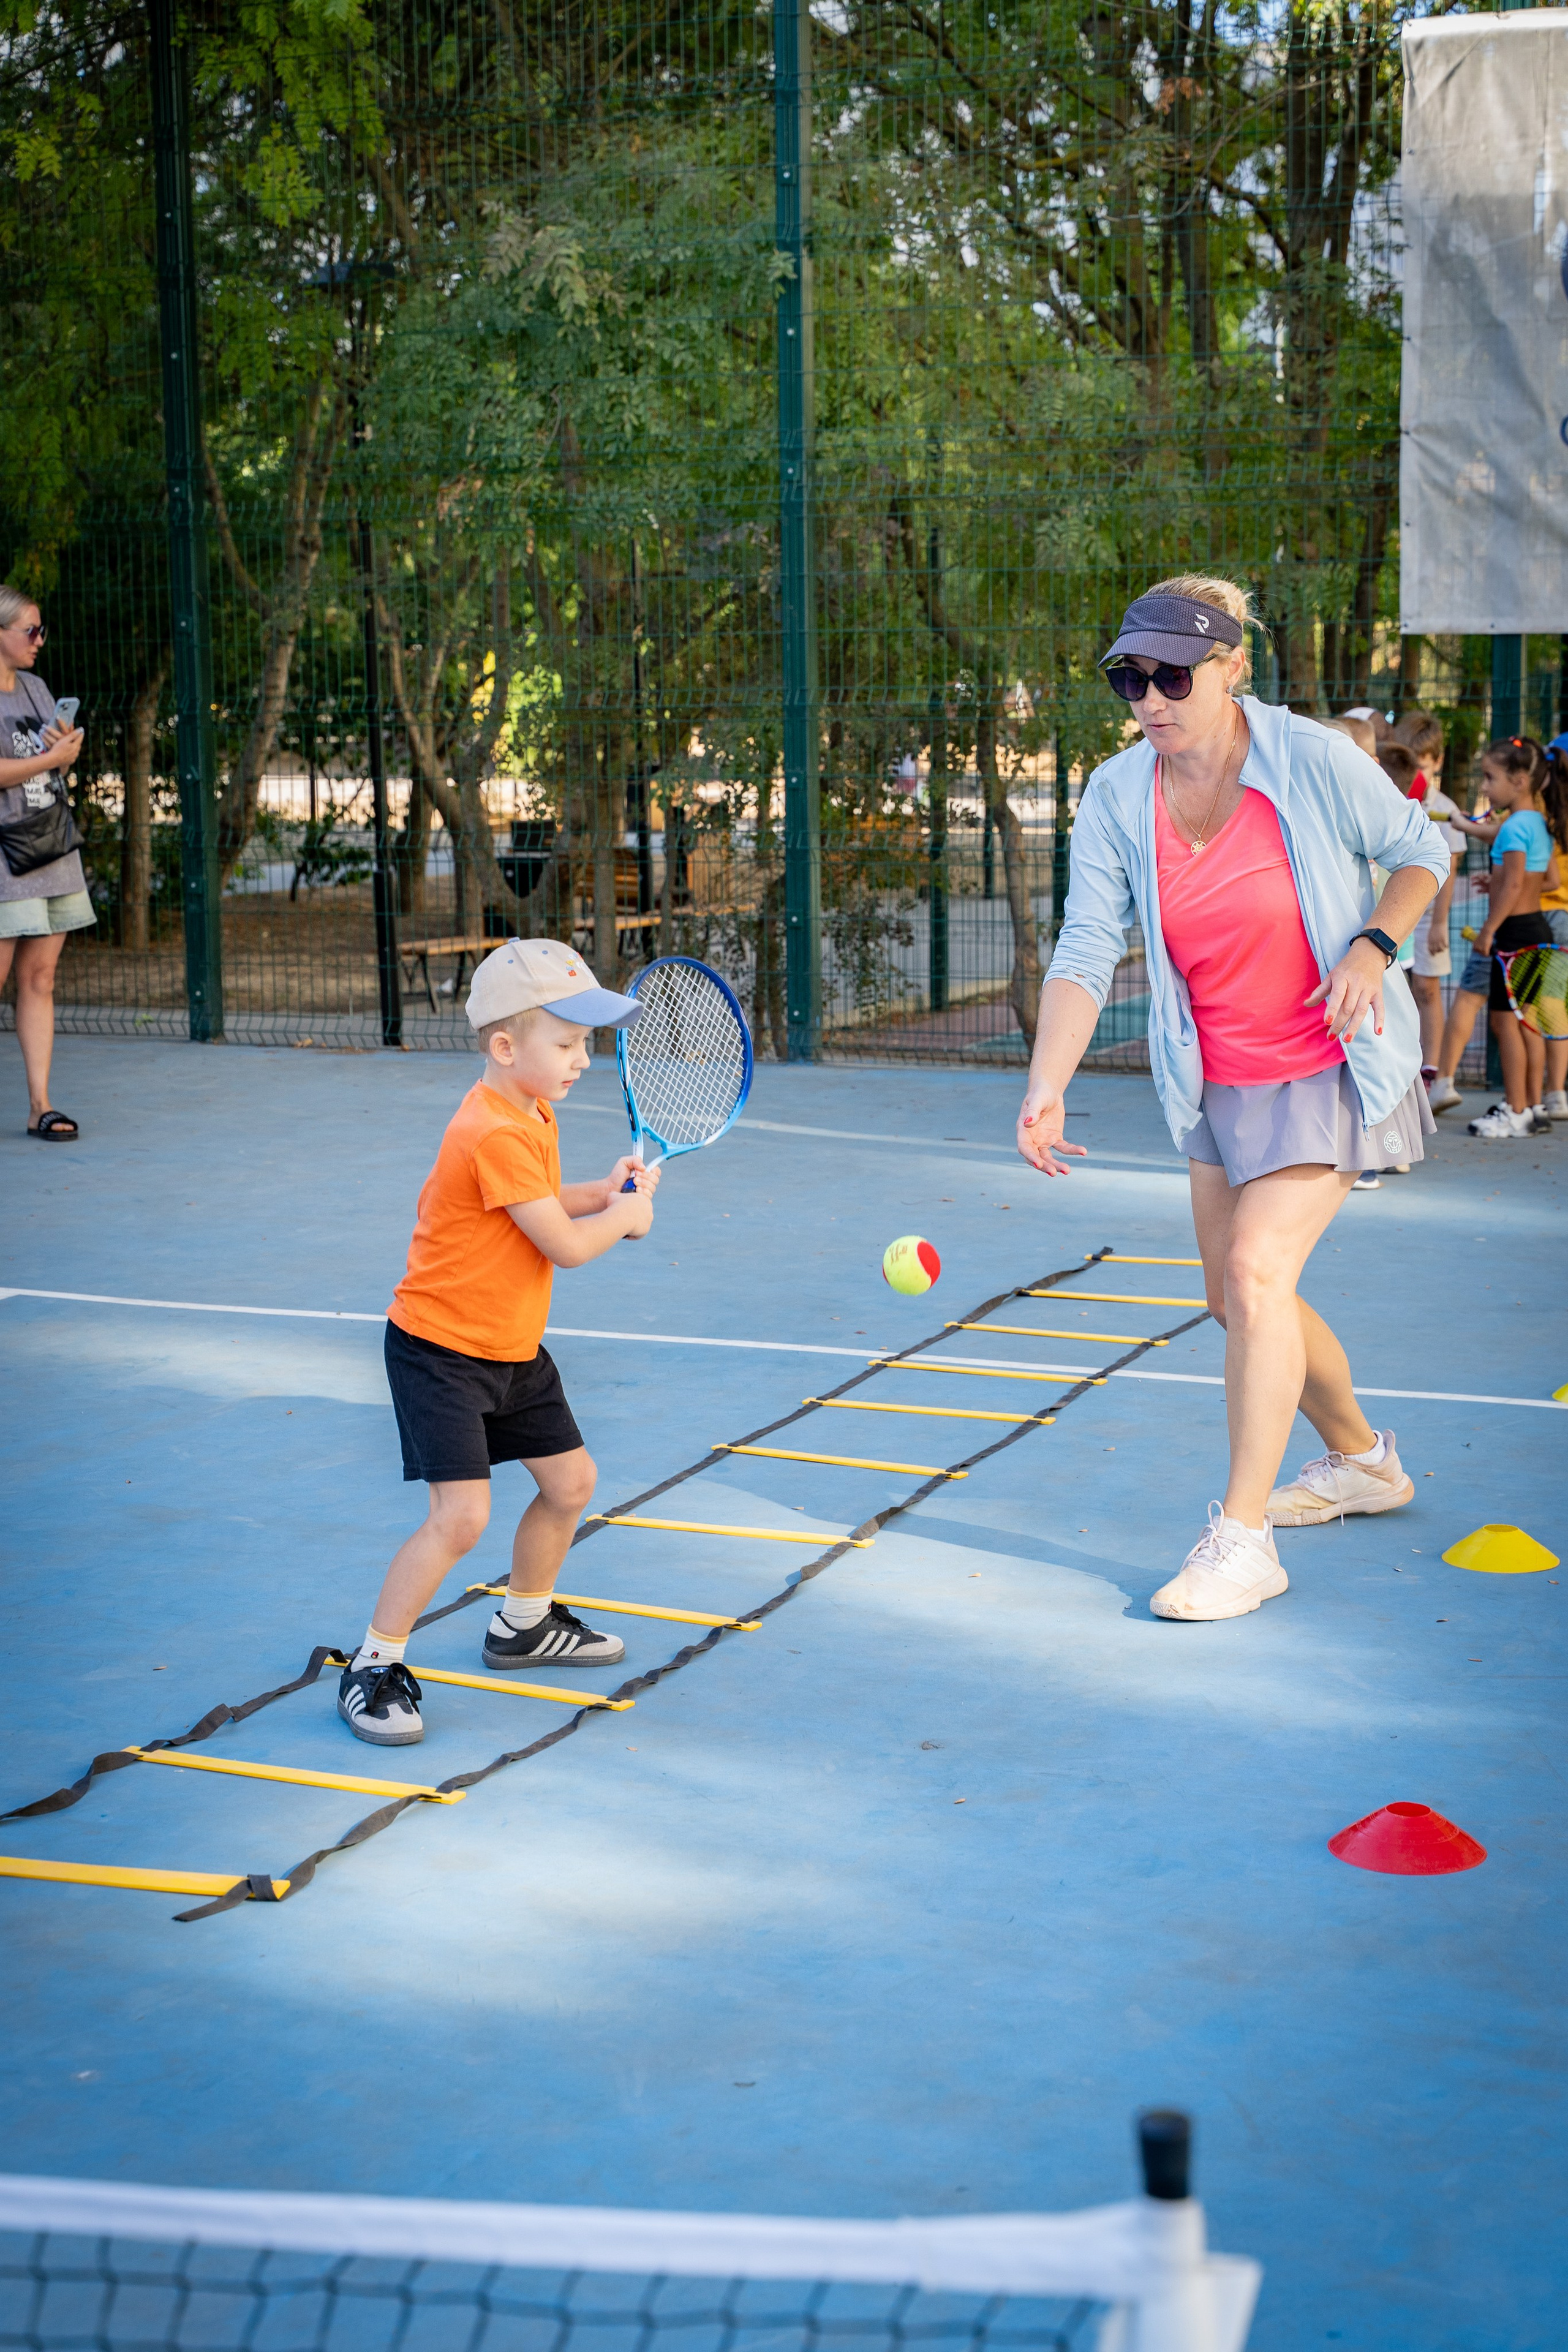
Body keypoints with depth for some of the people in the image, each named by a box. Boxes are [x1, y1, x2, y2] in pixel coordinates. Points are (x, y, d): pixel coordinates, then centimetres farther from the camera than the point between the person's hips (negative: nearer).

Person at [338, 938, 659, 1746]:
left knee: (571, 1481, 16)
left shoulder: (527, 1116, 6)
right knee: (462, 1514, -17)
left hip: (511, 1348, 10)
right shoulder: (496, 1134, -26)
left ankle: (523, 1624, 38)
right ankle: (373, 1667, -4)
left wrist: (599, 1193, 4)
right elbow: (565, 1246, -23)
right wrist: (625, 1216, -4)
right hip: (440, 1350, -10)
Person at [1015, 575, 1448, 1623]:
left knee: (1257, 1269, -20)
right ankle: (1363, 1460, 40)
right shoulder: (1117, 799, -8)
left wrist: (1373, 947, -19)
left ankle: (1243, 1539, -12)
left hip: (1333, 1065, -5)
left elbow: (1420, 851, -1)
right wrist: (1047, 1090, -26)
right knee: (1238, 1297, 14)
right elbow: (1086, 953, -13)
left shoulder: (1315, 761, -18)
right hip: (1217, 1081, 6)